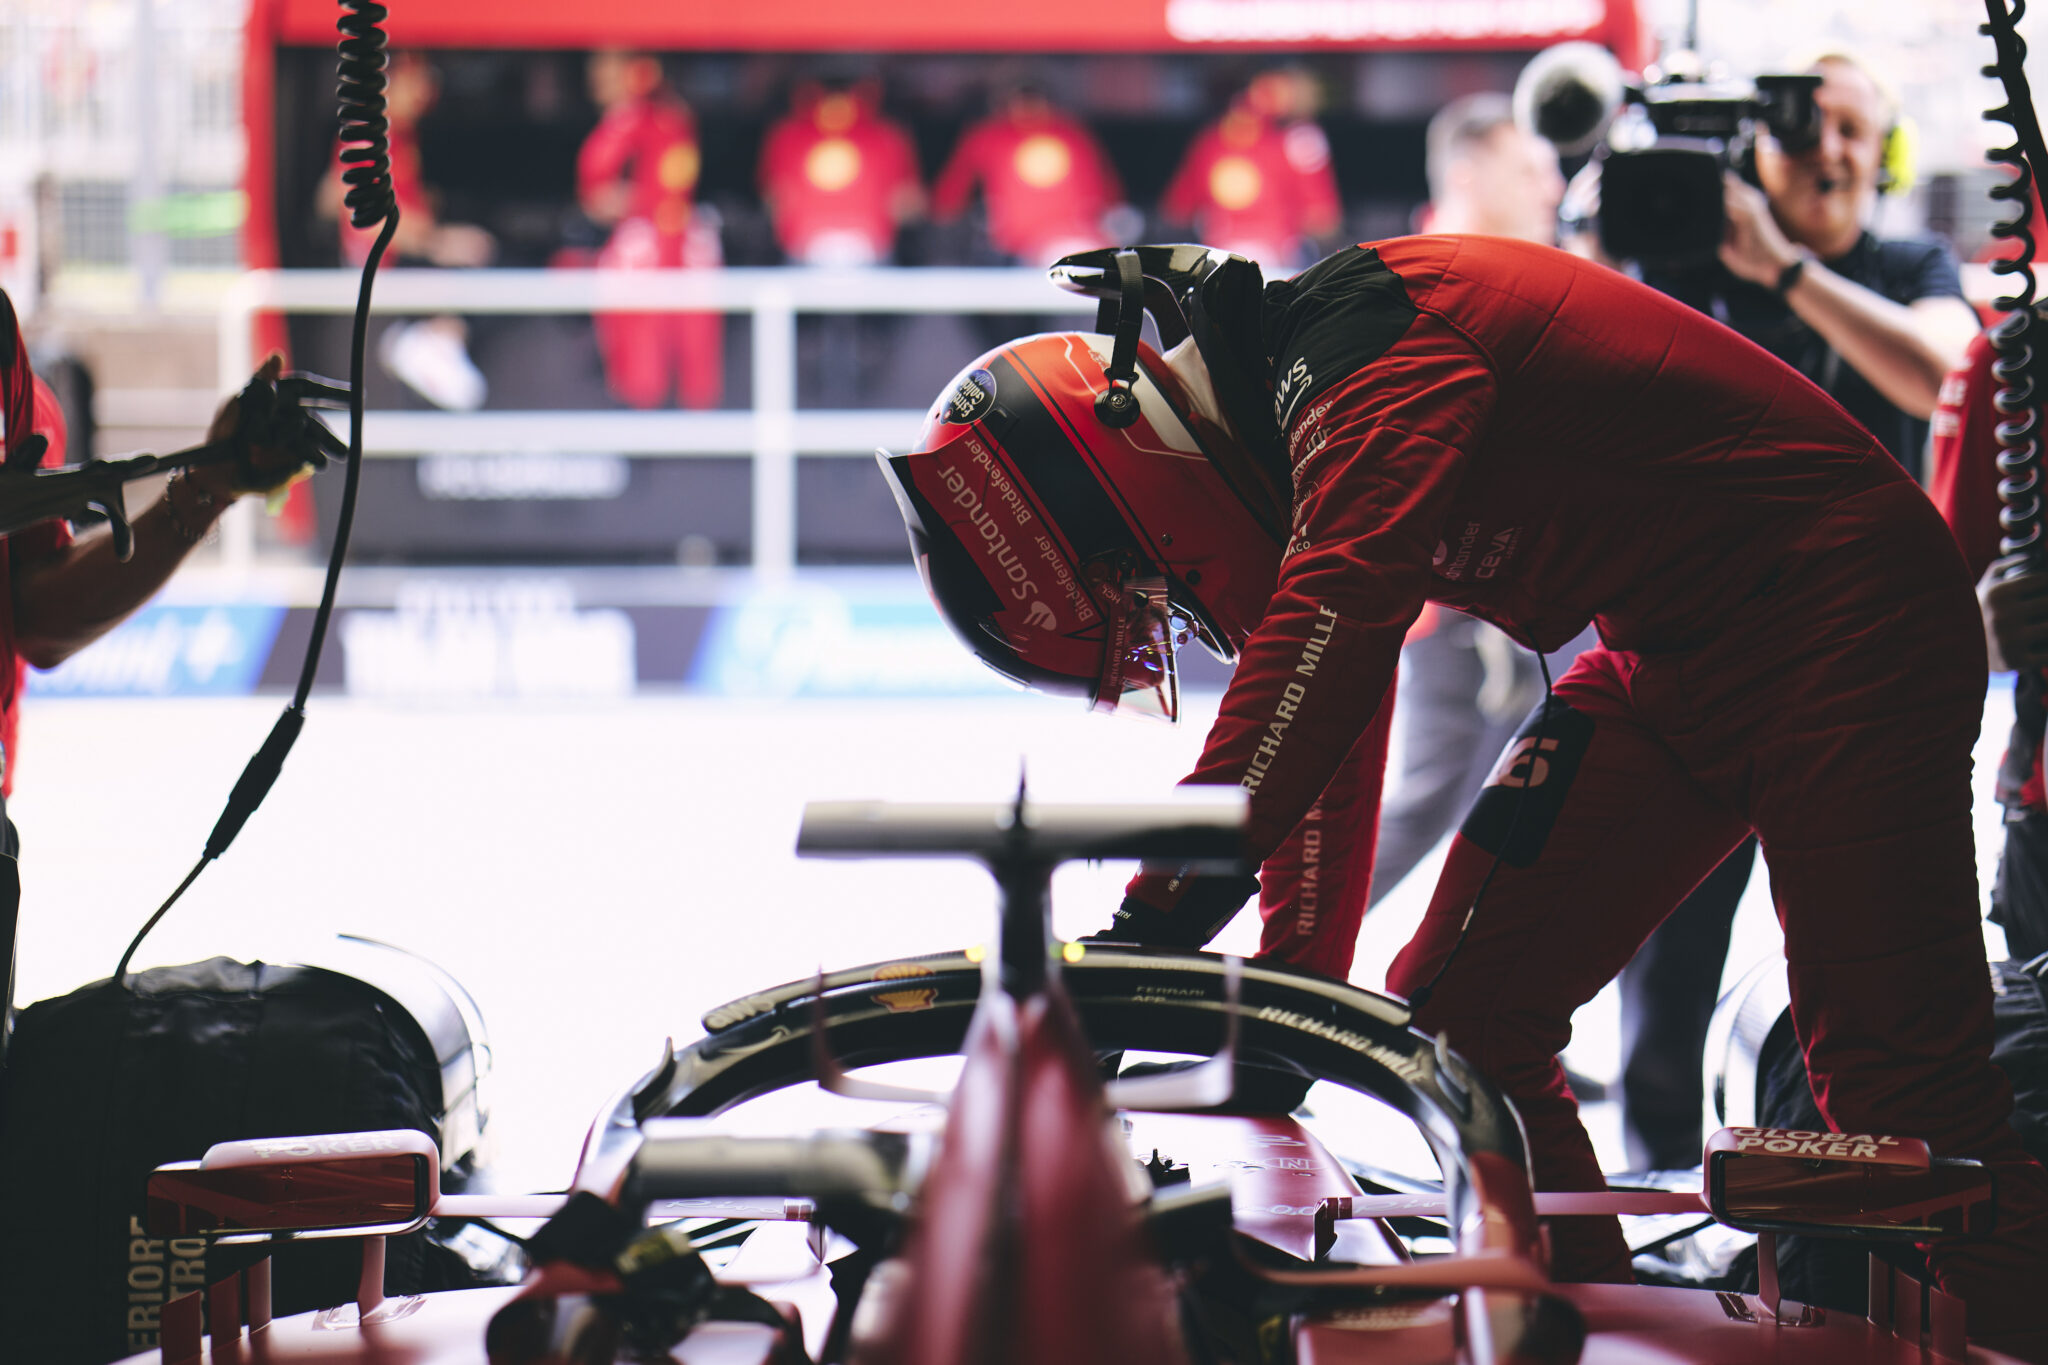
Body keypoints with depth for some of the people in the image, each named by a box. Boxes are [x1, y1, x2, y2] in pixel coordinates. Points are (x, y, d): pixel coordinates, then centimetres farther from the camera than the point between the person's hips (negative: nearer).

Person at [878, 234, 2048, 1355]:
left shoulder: (1357, 345, -22)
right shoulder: (1275, 454, 7)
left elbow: (1329, 629, -36)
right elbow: (1327, 774, 15)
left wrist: (1160, 916, -38)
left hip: (1842, 618, -9)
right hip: (1670, 660, 9)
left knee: (1893, 1074, -11)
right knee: (1461, 1011, 1)